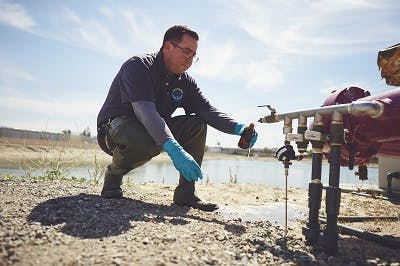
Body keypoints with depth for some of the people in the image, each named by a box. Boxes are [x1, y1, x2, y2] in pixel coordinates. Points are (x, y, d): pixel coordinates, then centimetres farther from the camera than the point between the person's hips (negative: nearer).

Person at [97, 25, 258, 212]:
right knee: (145, 140, -40)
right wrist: (175, 150, -47)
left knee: (197, 124, -10)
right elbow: (145, 111, -35)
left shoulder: (184, 81, 2)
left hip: (156, 131, 7)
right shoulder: (138, 66, -20)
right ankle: (113, 175, -6)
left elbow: (206, 109, -7)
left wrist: (238, 128, -26)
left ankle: (185, 192, -8)